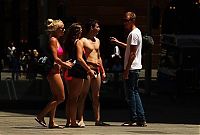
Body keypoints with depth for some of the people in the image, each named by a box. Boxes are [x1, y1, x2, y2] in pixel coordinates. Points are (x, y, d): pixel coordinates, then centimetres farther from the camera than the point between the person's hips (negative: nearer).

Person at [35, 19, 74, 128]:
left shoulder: (56, 40, 17)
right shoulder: (53, 40, -12)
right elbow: (55, 58, -17)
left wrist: (64, 63, 10)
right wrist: (65, 64, -6)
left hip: (54, 72, 10)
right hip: (53, 71, -10)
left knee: (56, 98, 11)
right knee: (61, 98, -8)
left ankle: (52, 122, 12)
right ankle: (40, 116, -6)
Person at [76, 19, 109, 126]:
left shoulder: (97, 41, 18)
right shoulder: (82, 41, -7)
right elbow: (79, 58, -15)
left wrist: (102, 71, 19)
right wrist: (89, 70, -19)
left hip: (96, 69, 8)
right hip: (86, 68, -8)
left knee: (96, 96, 8)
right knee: (83, 95, -5)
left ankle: (97, 120, 10)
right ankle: (80, 119, -4)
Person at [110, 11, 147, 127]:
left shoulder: (133, 34, -15)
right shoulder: (137, 32, 18)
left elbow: (132, 53, -20)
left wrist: (126, 69, -20)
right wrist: (118, 42, 29)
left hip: (132, 68, -10)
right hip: (135, 68, 10)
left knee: (131, 93, -5)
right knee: (135, 93, 12)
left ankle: (134, 119, -3)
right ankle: (141, 119, 11)